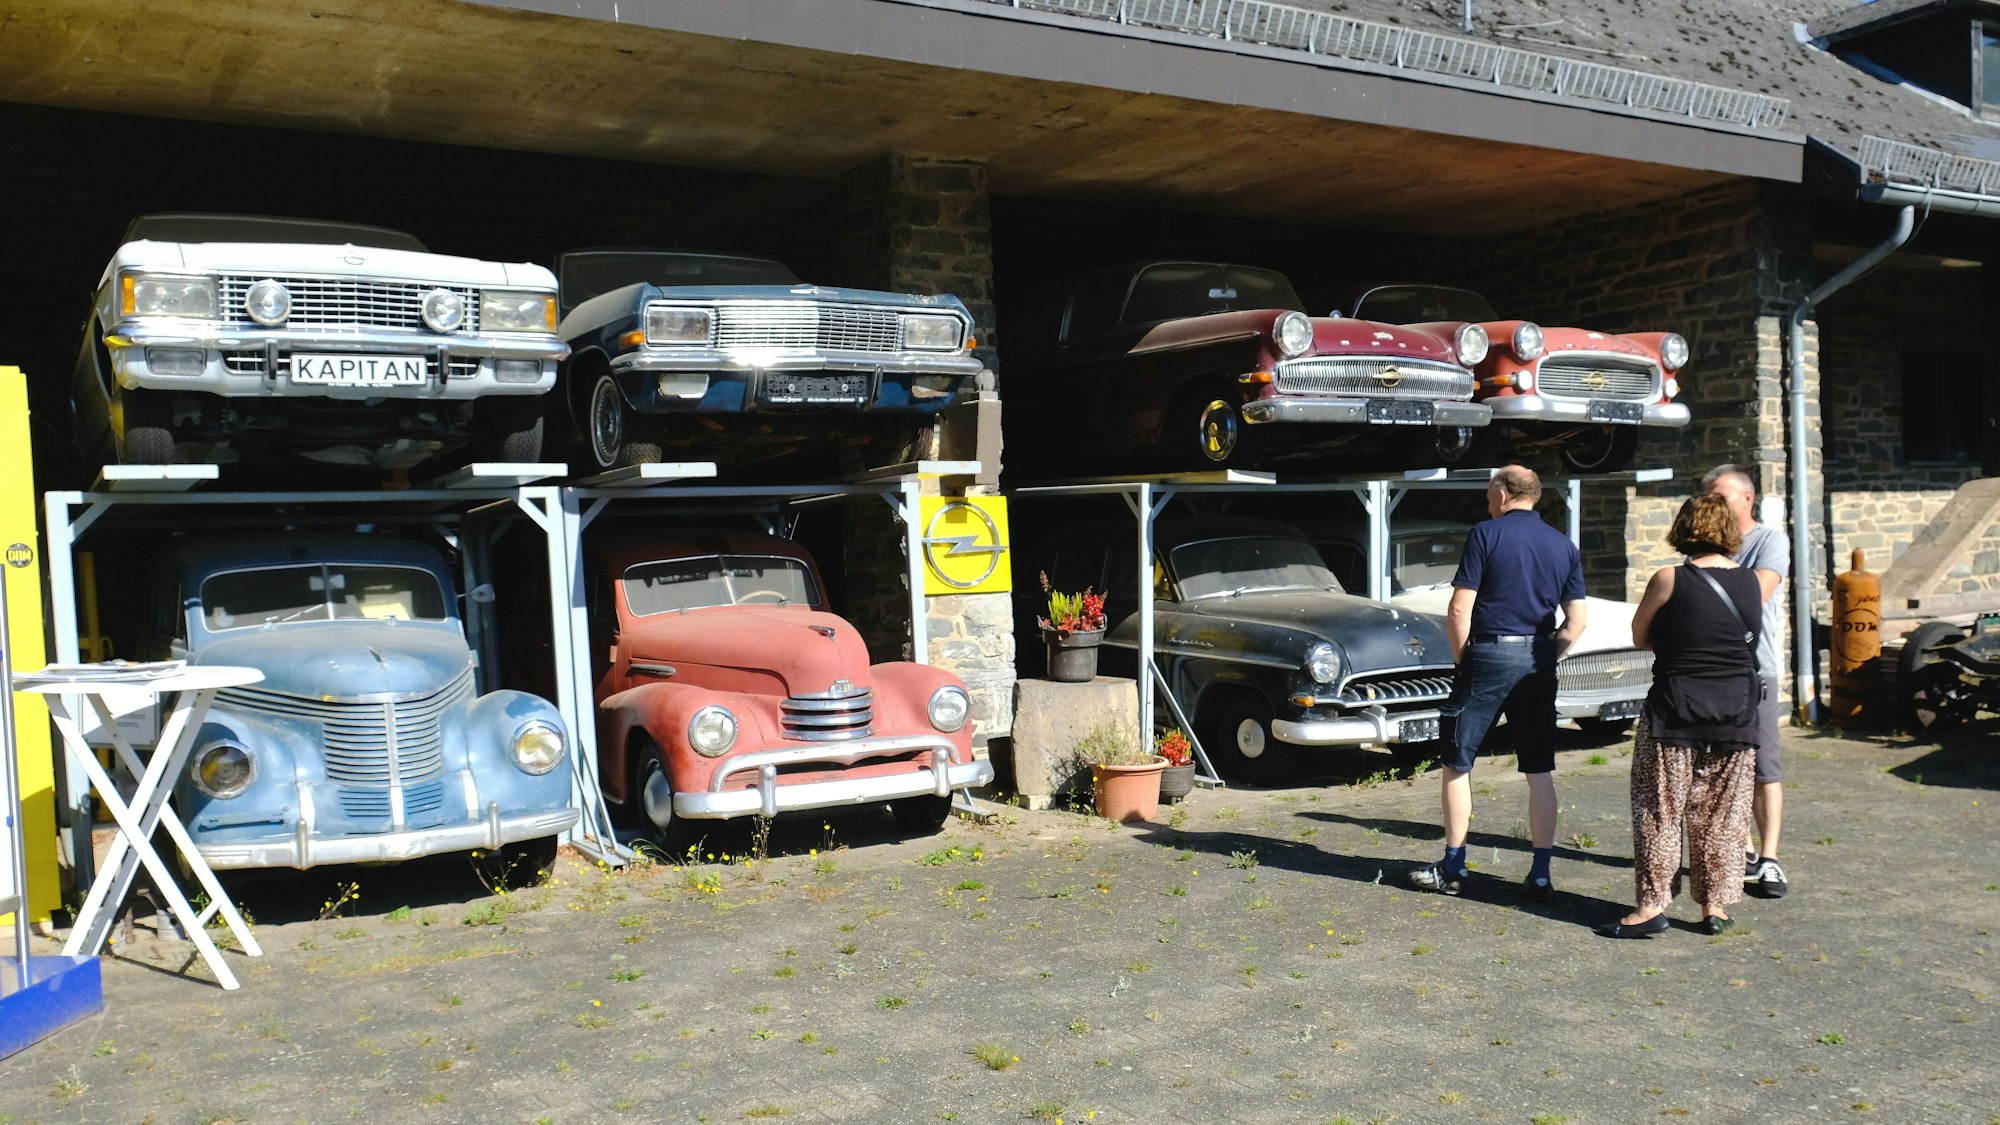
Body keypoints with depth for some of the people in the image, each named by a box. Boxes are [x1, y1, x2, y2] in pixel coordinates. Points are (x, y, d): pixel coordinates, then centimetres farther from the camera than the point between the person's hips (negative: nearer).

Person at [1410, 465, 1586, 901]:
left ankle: (1452, 869, 10)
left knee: (1457, 765, 7)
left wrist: (1463, 660, 2)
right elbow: (1576, 622, 6)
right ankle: (1540, 876, 10)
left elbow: (1459, 610, -10)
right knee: (1540, 772, 9)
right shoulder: (1564, 546, 9)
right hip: (1538, 661, 5)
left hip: (1490, 654, -4)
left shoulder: (1486, 535, -5)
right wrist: (1544, 661, 14)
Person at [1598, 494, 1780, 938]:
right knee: (1722, 816, 12)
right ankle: (1715, 906, 16)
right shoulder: (1754, 582, 1)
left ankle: (1651, 905, 4)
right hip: (1737, 717, 4)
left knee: (1658, 812, 4)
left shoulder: (1668, 580, -10)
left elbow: (1640, 637, 2)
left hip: (1675, 715, -4)